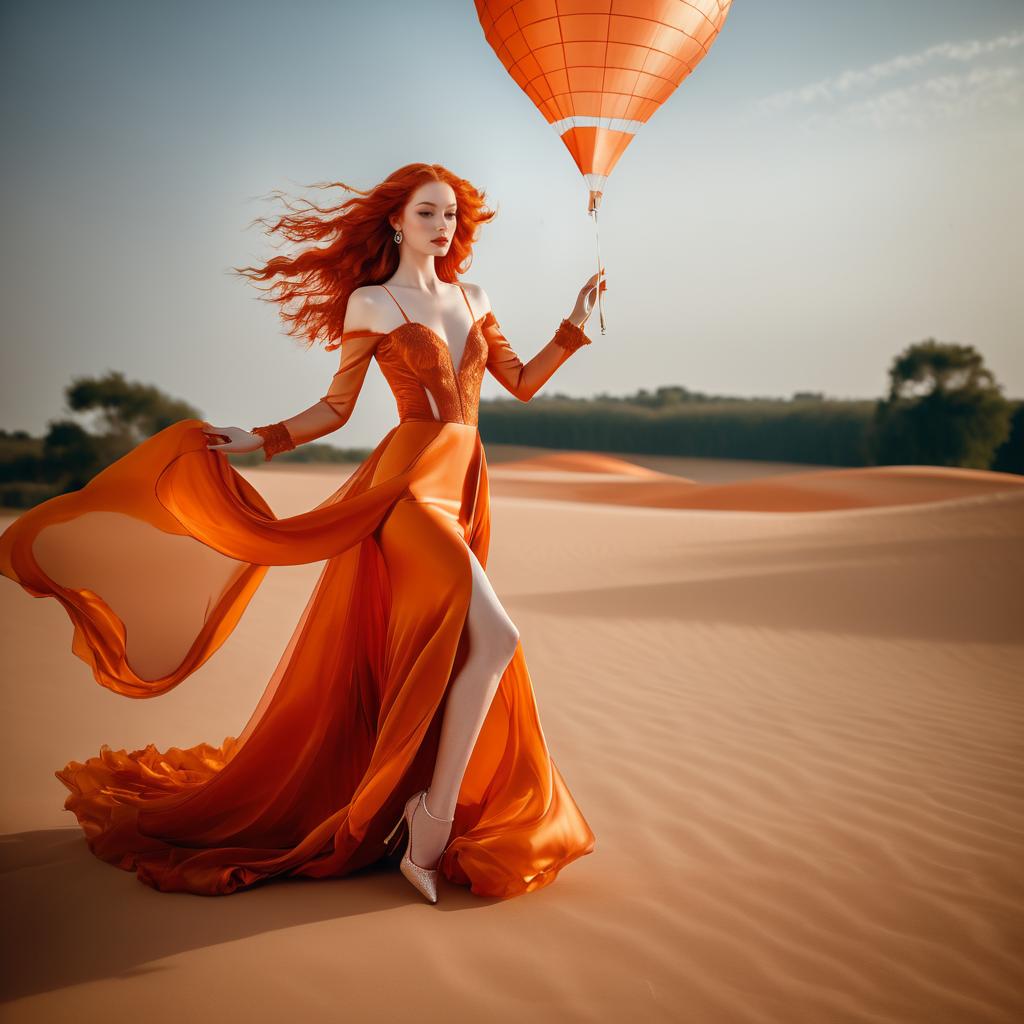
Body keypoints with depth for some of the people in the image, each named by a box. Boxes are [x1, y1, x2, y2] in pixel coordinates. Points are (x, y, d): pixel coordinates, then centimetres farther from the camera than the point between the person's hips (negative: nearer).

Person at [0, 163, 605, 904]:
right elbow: (335, 409, 4)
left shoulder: (472, 300, 18)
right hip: (408, 482, -6)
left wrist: (575, 325, 14)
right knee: (496, 640, -18)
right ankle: (433, 820, -11)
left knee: (416, 661, 10)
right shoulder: (370, 303, 1)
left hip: (464, 489, 6)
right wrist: (256, 441, -6)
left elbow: (522, 383, 20)